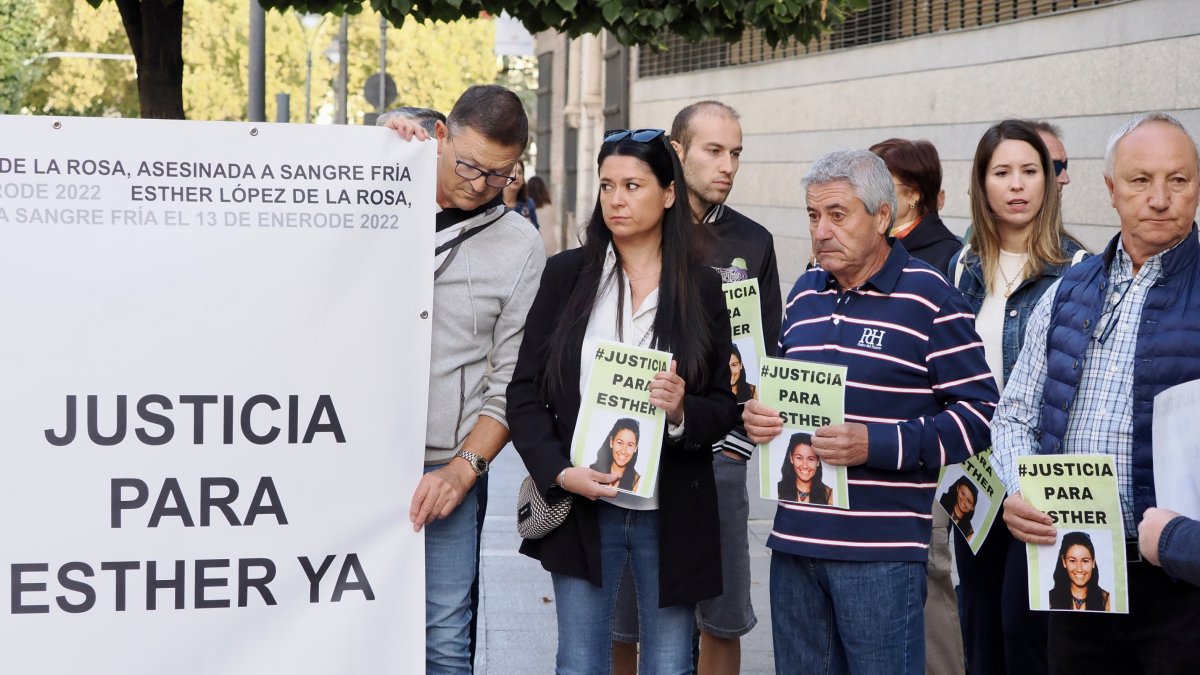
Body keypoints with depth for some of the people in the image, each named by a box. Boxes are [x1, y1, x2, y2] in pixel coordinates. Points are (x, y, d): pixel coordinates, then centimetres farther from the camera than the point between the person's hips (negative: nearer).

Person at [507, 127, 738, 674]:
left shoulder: (702, 288, 3)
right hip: (582, 507, 0)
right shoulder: (566, 274, 3)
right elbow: (524, 392, 1)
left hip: (672, 512, 0)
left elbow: (726, 405, 5)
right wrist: (559, 472, -12)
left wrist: (682, 411, -17)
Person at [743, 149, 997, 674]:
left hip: (882, 550, -6)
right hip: (795, 537, 6)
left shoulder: (929, 297, -5)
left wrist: (875, 444, -19)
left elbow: (978, 413, -10)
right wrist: (757, 416, 2)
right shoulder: (805, 293, 15)